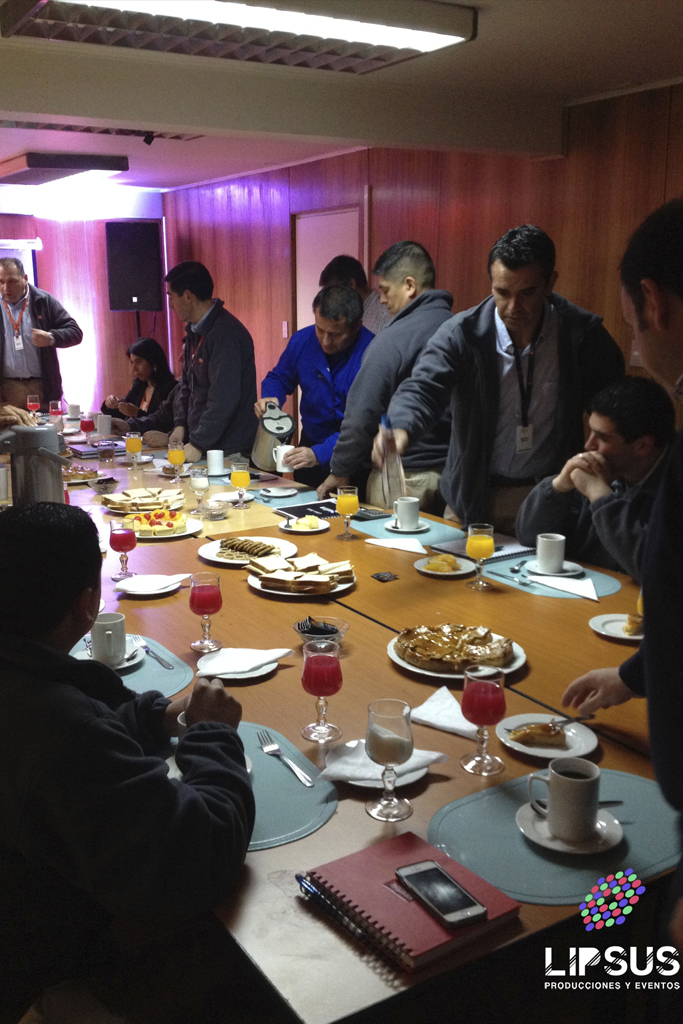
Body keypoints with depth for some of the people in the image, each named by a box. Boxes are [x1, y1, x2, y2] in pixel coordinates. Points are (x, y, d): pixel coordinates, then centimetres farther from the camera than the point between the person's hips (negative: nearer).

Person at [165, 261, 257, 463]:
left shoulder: (226, 334, -18)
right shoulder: (195, 331, 12)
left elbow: (224, 399, -23)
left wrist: (198, 444, -21)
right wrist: (181, 424, 10)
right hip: (199, 442, 9)